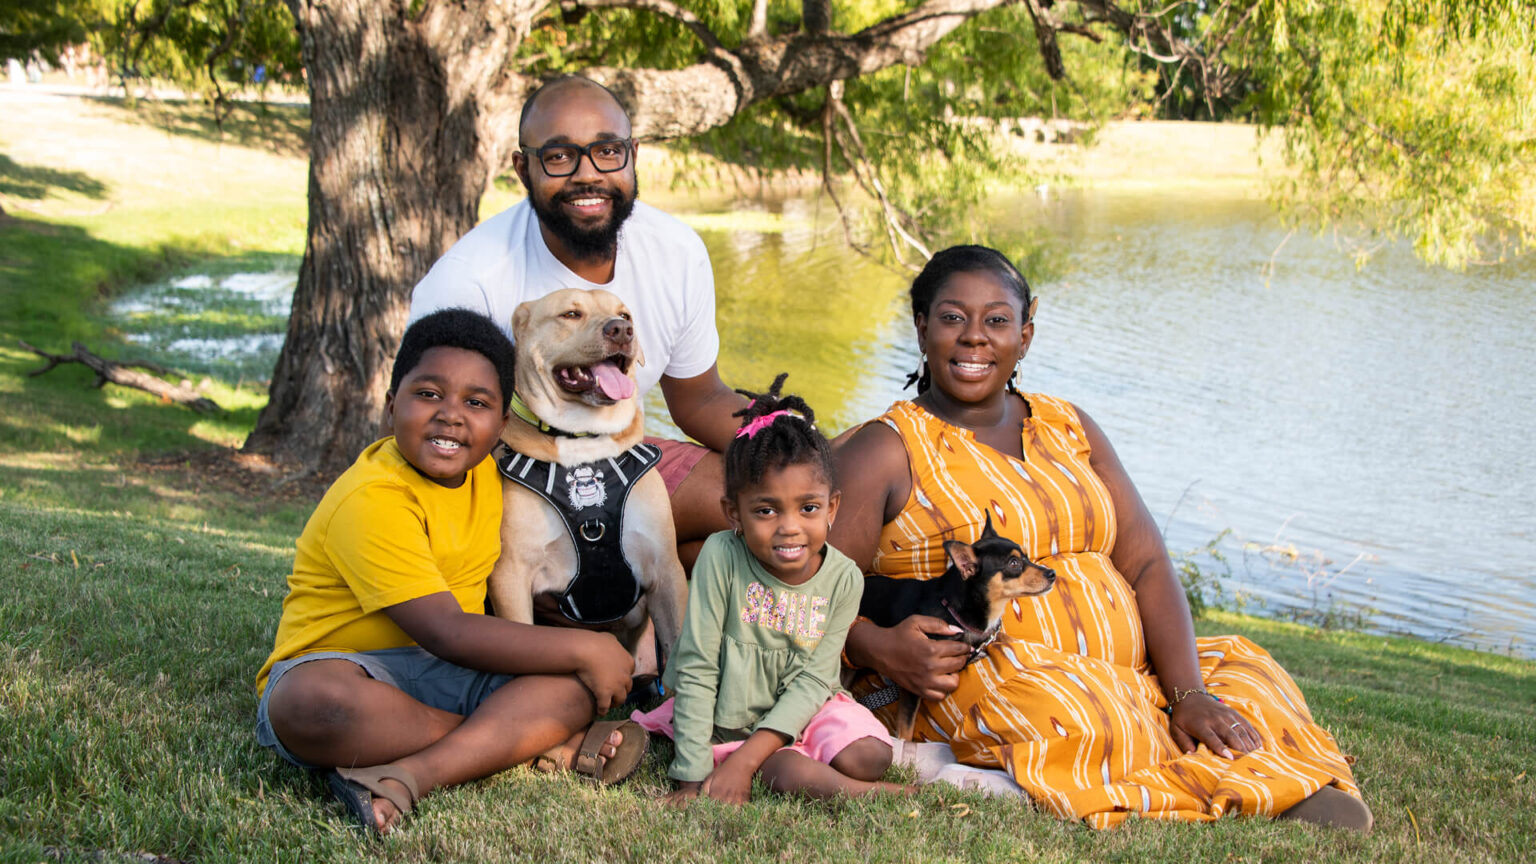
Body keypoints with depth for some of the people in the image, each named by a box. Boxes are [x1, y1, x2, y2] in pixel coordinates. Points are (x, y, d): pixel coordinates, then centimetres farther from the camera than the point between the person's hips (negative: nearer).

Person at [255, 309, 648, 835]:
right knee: (311, 701, -42)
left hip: (445, 674, 7)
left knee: (576, 682, -15)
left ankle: (405, 779, -33)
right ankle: (553, 743, -29)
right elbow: (448, 634, -25)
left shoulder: (487, 473, 6)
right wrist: (586, 649, -18)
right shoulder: (371, 500, -21)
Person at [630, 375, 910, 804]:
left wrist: (744, 760, -22)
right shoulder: (721, 557, -20)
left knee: (868, 758, -22)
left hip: (801, 708, 3)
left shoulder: (844, 579, -12)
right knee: (787, 772, -28)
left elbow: (811, 680, -13)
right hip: (727, 717, -3)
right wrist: (694, 775, -19)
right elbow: (696, 669, -16)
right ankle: (891, 799, -9)